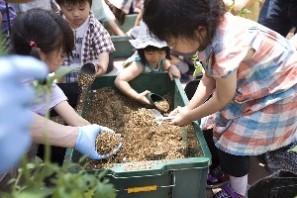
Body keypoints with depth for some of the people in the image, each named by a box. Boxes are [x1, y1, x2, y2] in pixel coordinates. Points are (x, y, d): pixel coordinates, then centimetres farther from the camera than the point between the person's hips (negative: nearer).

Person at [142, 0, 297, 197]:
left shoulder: (227, 50, -39)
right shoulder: (208, 34, -14)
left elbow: (222, 99, -23)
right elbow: (209, 79, -1)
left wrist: (189, 117, -9)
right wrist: (188, 108, -6)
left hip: (278, 93, -8)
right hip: (251, 85, 8)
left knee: (232, 142, -1)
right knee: (219, 130, 12)